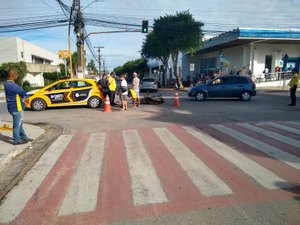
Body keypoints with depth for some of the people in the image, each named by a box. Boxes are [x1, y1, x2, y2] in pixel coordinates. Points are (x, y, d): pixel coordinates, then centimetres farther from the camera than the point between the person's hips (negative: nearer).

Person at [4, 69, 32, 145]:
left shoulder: (8, 83, 13)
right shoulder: (11, 85, -22)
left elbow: (18, 92, 12)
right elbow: (23, 93, -21)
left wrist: (21, 93, -7)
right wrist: (23, 93, 0)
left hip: (17, 107, 11)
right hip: (16, 107, -11)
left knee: (19, 124, 18)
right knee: (17, 124, 0)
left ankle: (23, 137, 29)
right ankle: (17, 140, 10)